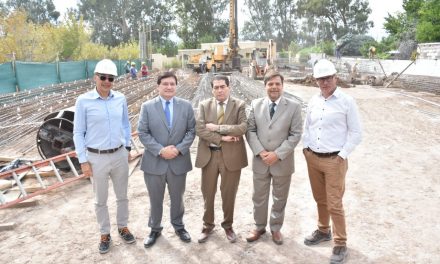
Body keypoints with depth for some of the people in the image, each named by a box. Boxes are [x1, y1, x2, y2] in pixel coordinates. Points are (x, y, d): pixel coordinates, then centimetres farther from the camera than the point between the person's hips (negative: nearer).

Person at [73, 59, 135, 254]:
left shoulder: (120, 99, -3)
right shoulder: (83, 101, -11)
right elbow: (78, 133, -6)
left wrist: (128, 147, 11)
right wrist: (83, 161, -7)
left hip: (120, 155, 3)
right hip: (96, 158, -2)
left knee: (122, 196, 17)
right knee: (100, 200, 13)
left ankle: (122, 227, 38)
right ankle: (105, 234, 32)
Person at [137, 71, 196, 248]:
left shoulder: (186, 106, 1)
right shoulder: (147, 106, -3)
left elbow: (191, 131, -1)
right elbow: (142, 133, -6)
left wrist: (179, 149, -14)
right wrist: (160, 150, -17)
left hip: (179, 161, 1)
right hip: (154, 162, -1)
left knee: (177, 198, 17)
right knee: (155, 199, 14)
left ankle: (179, 226, 39)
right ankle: (155, 229, 35)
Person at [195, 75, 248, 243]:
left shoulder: (239, 105, -1)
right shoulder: (204, 105, 3)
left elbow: (243, 127, -15)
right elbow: (199, 129, -9)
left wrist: (217, 127, -16)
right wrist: (221, 138, -17)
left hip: (231, 155, -1)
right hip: (209, 155, 2)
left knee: (229, 194, 12)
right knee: (208, 193, 13)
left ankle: (228, 225, 34)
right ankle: (208, 225, 33)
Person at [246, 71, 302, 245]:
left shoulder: (294, 107, -5)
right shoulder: (256, 104, 1)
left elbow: (295, 135, -9)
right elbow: (250, 130, 0)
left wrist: (277, 154, -17)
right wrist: (260, 152, -13)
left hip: (283, 162, -1)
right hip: (260, 161, 2)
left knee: (280, 199, 14)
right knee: (259, 197, 15)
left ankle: (276, 228, 35)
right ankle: (259, 227, 36)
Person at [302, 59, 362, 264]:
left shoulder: (347, 101, -9)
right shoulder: (313, 101, 5)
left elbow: (356, 132, -7)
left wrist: (342, 155, -11)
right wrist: (306, 148, 5)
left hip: (334, 160, -5)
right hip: (312, 158, 5)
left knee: (334, 204, 0)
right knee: (320, 199, 19)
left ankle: (340, 244, 17)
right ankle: (323, 231, 39)